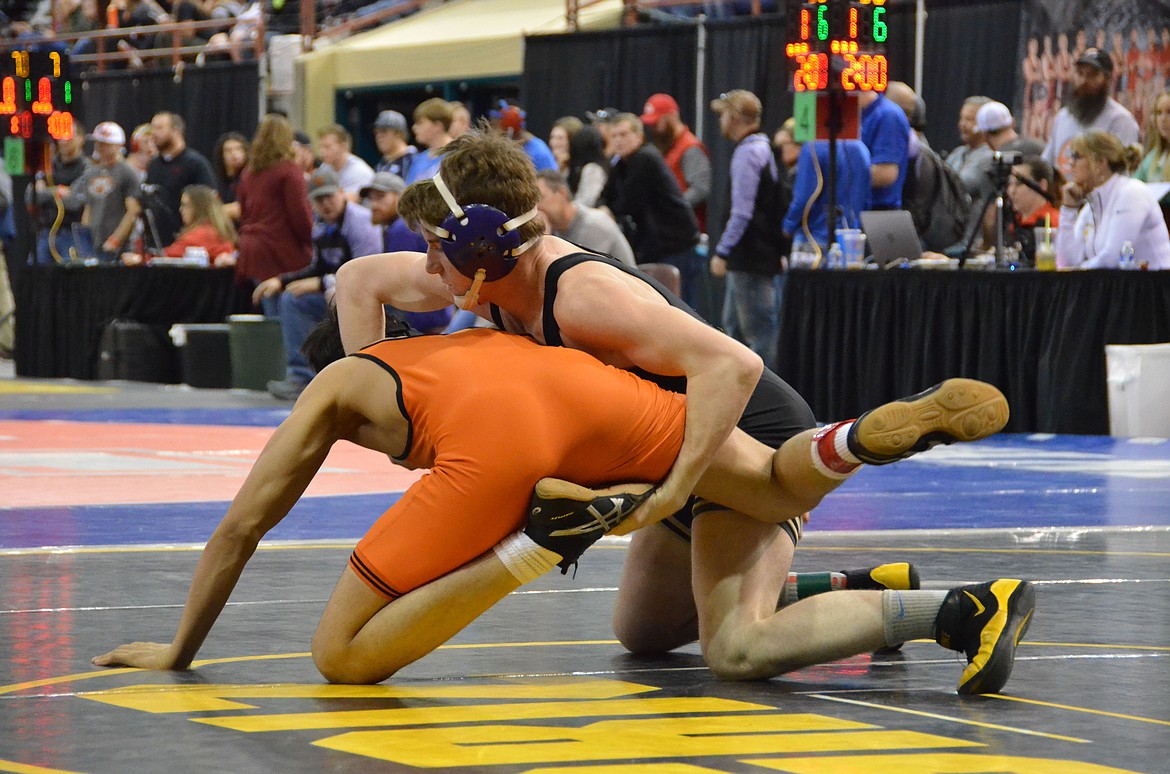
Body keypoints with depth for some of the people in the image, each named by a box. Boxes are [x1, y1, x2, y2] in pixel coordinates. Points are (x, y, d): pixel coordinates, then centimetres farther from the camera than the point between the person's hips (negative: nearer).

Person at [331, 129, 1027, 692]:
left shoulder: (584, 294, -32)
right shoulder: (491, 280, -5)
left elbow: (732, 365, -39)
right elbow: (358, 281, 9)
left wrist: (674, 491, -41)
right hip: (681, 459, 10)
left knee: (738, 650, -29)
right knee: (642, 633, 27)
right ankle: (848, 591, 26)